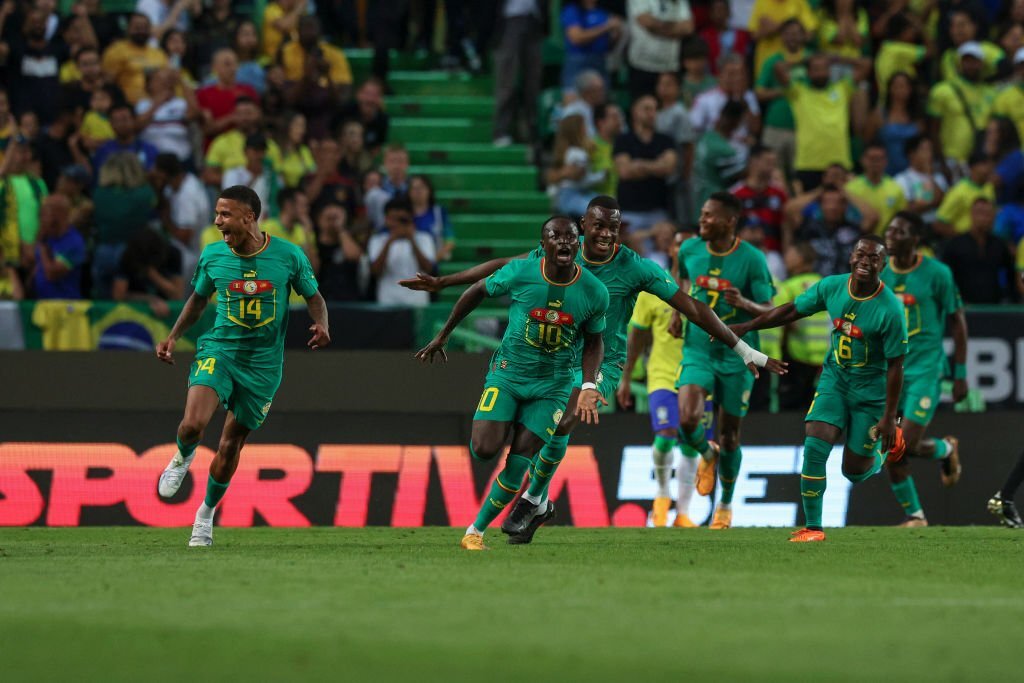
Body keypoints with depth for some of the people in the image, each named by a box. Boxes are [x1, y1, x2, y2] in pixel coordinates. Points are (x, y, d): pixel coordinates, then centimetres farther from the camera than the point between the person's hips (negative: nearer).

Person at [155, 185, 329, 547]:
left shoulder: (289, 256, -8)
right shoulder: (213, 255, -3)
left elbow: (313, 297, 5)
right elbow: (199, 299, 15)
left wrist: (321, 325, -15)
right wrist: (173, 337, 5)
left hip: (263, 363, 0)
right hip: (218, 350, 0)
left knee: (230, 446, 6)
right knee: (193, 424, -24)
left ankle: (206, 513, 30)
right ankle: (183, 457, 12)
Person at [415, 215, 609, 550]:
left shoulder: (594, 293, -12)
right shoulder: (520, 272, -16)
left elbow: (593, 341, 5)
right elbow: (478, 291, 2)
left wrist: (588, 387, -9)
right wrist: (443, 335, 10)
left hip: (553, 384, 0)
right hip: (507, 372, 0)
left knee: (517, 464, -6)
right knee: (484, 450, -17)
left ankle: (476, 530, 11)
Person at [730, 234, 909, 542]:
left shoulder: (890, 310, -22)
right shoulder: (832, 287, -9)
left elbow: (895, 366, -17)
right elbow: (792, 311, 5)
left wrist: (889, 418, -15)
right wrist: (745, 327, 4)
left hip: (870, 390, -3)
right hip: (834, 378, 3)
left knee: (854, 471, 3)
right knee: (815, 447, -14)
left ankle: (887, 443, 38)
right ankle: (812, 528, -3)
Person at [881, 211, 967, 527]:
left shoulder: (937, 273, -8)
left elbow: (957, 322, -1)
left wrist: (960, 374, -3)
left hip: (925, 368, -4)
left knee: (908, 444, -14)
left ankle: (946, 449, 21)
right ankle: (913, 514, 15)